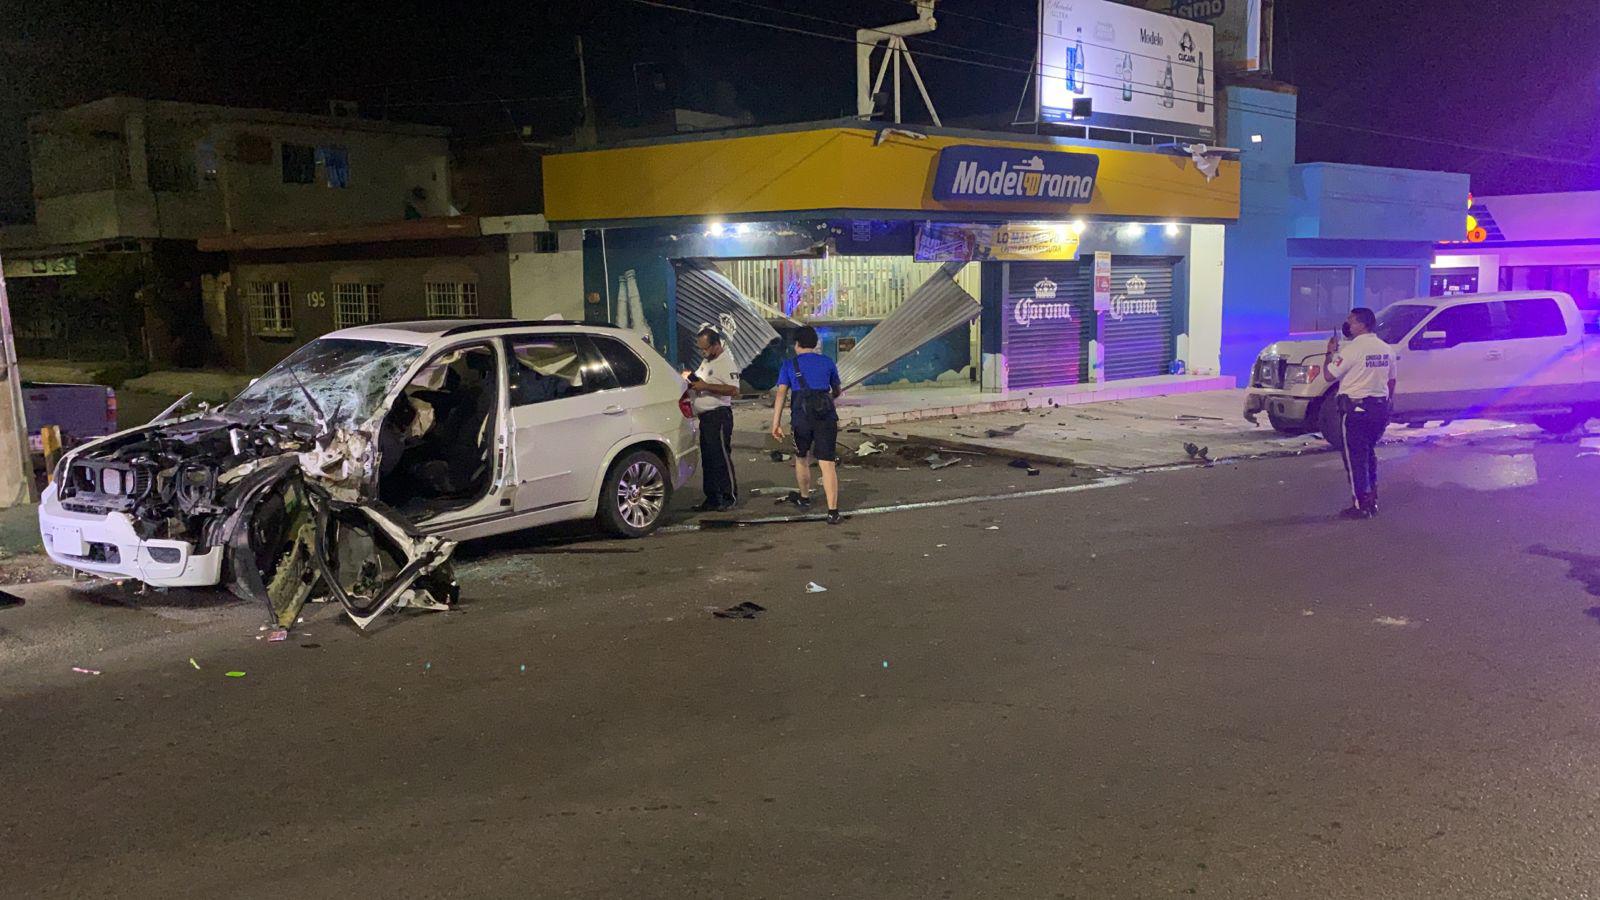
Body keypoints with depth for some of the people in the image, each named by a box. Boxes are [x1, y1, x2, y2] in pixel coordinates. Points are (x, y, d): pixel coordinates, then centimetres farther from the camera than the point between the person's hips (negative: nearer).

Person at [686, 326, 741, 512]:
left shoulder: (726, 362, -13)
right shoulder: (707, 361, 17)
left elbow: (734, 390, -24)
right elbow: (702, 382, 31)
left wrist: (705, 386, -23)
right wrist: (692, 379, 8)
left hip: (719, 415, -10)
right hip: (705, 416, 10)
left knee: (721, 457, -6)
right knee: (707, 459, 11)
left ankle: (730, 496, 1)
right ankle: (712, 498, 17)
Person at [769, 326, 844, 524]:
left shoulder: (789, 365, 8)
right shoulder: (827, 362, 14)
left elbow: (781, 393, -3)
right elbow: (836, 391, 27)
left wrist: (776, 423, -6)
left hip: (801, 417, 0)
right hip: (827, 417, 1)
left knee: (801, 458, 23)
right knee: (827, 463, -4)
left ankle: (804, 498, 40)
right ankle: (833, 511, -13)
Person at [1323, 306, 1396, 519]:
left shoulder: (1352, 349, -16)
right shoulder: (1386, 349, 8)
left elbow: (1329, 375, -13)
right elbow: (1391, 381, 16)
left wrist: (1329, 353, 2)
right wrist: (1388, 404, 25)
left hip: (1356, 408, -7)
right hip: (1380, 406, 7)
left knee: (1355, 456, -1)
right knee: (1368, 452, 20)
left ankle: (1360, 505, 1)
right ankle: (1372, 500, 24)